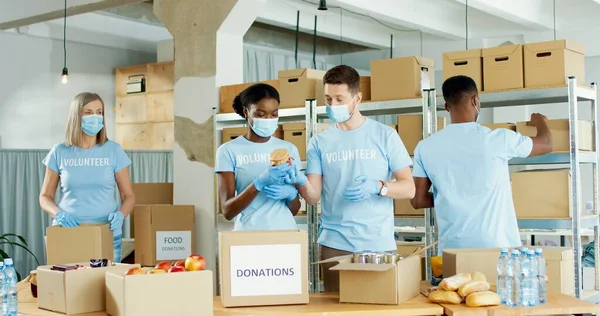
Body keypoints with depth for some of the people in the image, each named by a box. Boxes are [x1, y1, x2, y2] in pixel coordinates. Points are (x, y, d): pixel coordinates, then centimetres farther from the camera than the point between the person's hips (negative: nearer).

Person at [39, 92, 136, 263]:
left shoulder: (114, 150, 1)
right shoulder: (60, 152, 3)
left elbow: (128, 196, 5)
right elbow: (45, 197, 9)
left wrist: (120, 214, -15)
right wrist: (58, 213, -11)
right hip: (67, 232, 0)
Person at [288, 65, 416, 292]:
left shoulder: (385, 135, 1)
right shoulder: (320, 142, 6)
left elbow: (409, 188, 0)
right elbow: (313, 197, 0)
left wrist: (377, 186, -18)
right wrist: (300, 181, -21)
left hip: (379, 244, -1)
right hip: (335, 245, 1)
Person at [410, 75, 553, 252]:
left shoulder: (426, 147, -2)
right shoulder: (497, 138, -6)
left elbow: (417, 201, 2)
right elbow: (546, 145, 12)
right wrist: (541, 123, 35)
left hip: (452, 248, 2)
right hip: (496, 246, -2)